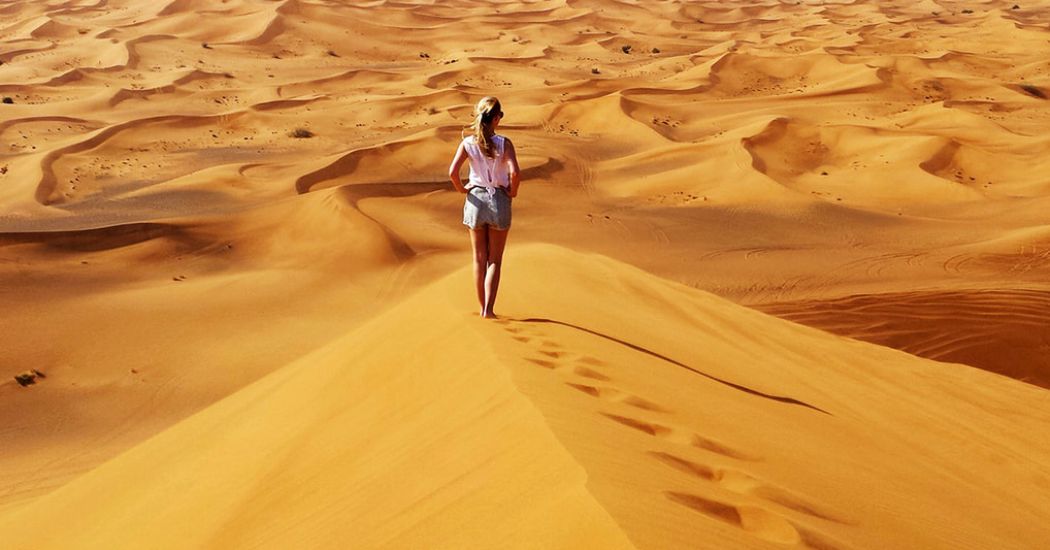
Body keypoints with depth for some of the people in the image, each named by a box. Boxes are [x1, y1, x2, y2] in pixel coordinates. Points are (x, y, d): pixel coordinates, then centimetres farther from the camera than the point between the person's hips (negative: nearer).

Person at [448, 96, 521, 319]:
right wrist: (512, 192, -6)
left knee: (479, 259, 15)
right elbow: (515, 172, -24)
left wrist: (461, 189, 2)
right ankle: (488, 308, 0)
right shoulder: (504, 143, -12)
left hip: (476, 200, 2)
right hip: (499, 201, -2)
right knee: (495, 260, 9)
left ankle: (482, 307, 21)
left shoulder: (468, 143, -5)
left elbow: (452, 172, -15)